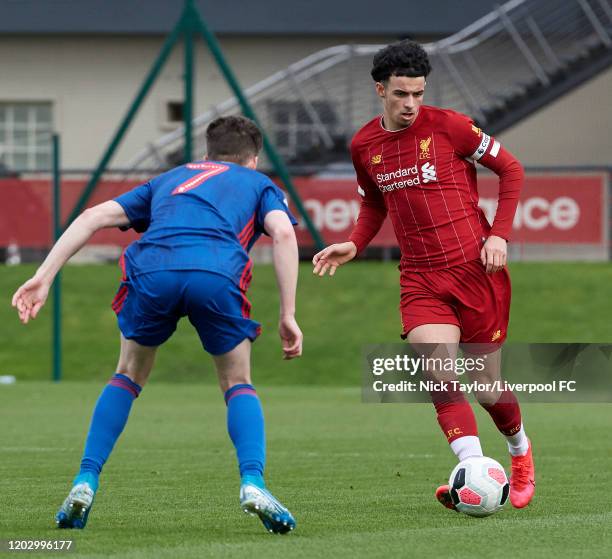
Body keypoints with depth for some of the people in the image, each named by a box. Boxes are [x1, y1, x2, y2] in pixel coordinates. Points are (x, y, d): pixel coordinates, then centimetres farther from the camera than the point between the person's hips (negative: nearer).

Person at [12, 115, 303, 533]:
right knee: (238, 384, 19)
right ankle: (253, 483, -3)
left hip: (151, 269, 2)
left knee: (128, 376, 25)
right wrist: (288, 317, 8)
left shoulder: (168, 181, 39)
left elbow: (94, 217, 25)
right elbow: (283, 233, 10)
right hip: (217, 271, -2)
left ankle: (85, 483, 13)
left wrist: (44, 278, 19)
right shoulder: (258, 184, 32)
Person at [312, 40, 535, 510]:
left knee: (488, 388, 5)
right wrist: (354, 245, 6)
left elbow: (510, 169, 2)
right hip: (421, 278, 3)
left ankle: (521, 450, 36)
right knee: (439, 374, -23)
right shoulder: (364, 146, 5)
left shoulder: (447, 125, -8)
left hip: (477, 269, -2)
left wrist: (499, 235, -7)